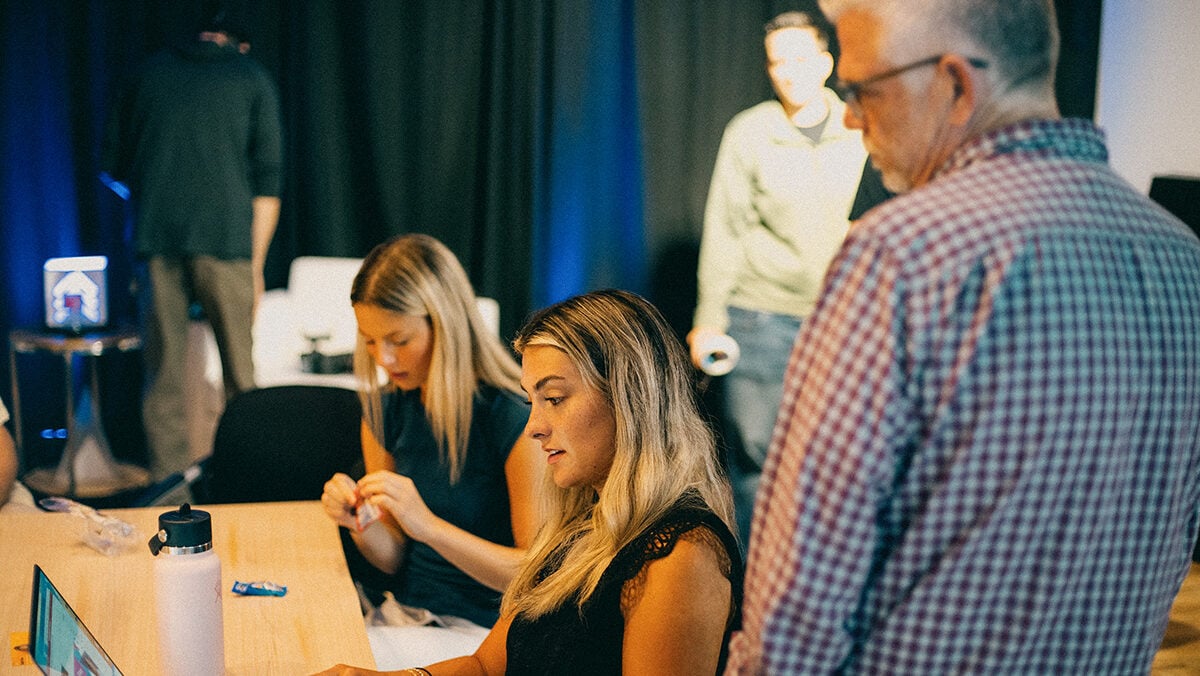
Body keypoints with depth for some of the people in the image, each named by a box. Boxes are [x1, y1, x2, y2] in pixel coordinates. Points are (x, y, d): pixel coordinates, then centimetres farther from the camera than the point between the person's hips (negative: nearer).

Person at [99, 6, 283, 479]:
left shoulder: (151, 71, 17)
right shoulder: (252, 78, 10)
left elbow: (112, 164, 18)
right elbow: (267, 181, 2)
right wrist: (256, 264, 4)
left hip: (155, 240, 3)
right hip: (224, 239, -2)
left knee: (164, 373, 6)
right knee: (238, 373, 4)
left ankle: (168, 477, 8)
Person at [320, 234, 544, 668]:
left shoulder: (517, 420, -18)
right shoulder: (385, 411, 3)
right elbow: (396, 561, 10)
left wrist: (429, 525, -27)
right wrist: (360, 525, -13)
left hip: (481, 632, -6)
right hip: (402, 616, 6)